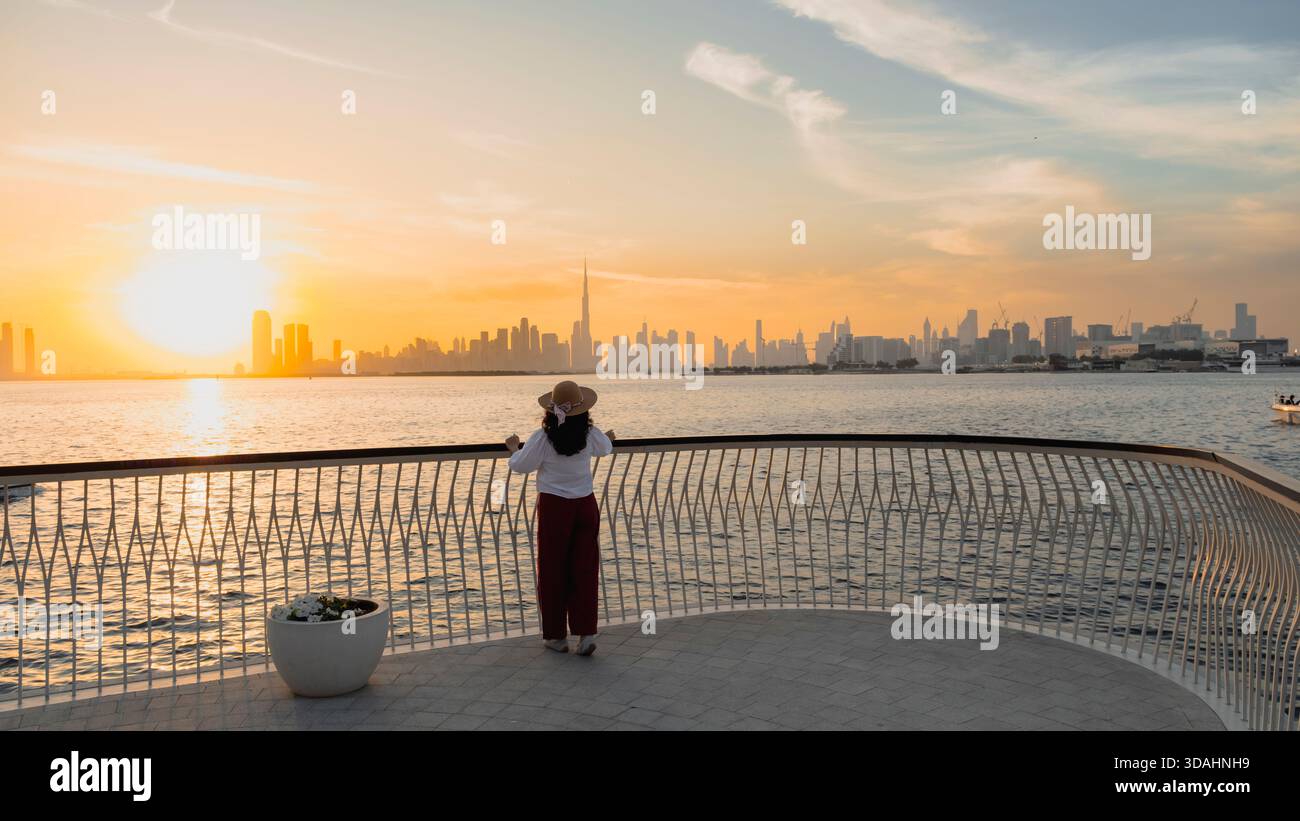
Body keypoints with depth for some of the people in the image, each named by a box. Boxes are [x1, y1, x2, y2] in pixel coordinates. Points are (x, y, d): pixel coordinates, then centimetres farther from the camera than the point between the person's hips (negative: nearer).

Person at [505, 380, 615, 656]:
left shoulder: (542, 438, -15)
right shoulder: (591, 435, -4)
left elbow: (520, 465, -2)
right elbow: (605, 448, 19)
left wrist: (514, 448, 19)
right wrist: (608, 438, 43)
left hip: (553, 506, -2)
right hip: (585, 505, 2)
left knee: (552, 571, 8)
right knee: (584, 569, 7)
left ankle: (556, 635, 16)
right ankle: (586, 632, 1)